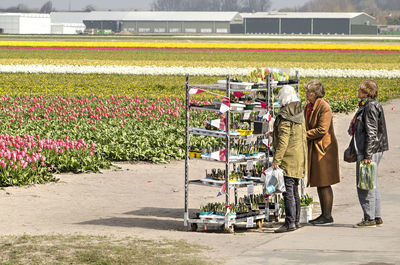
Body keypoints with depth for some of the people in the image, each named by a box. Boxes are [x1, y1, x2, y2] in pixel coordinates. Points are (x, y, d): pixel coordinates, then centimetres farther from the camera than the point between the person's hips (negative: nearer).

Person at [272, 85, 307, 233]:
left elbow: (283, 140, -19)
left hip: (288, 158, -9)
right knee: (294, 190, 15)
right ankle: (296, 221, 19)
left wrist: (276, 160, -17)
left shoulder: (284, 115, -14)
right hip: (299, 156, 9)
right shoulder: (299, 113, 12)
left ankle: (290, 222, -11)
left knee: (288, 190, -9)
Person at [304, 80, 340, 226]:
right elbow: (307, 126, 22)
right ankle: (324, 214, 19)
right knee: (319, 184, 12)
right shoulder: (308, 107, 13)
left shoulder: (324, 107, -14)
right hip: (313, 148, 9)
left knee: (324, 184, -6)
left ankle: (328, 216, -1)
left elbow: (322, 130, -20)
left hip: (324, 149, -9)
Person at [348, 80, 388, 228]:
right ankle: (377, 217, 18)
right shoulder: (366, 106, 15)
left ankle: (370, 218, -3)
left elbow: (372, 133, -19)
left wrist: (367, 155, -21)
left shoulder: (370, 107, -15)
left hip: (370, 151, -10)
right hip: (365, 151, 10)